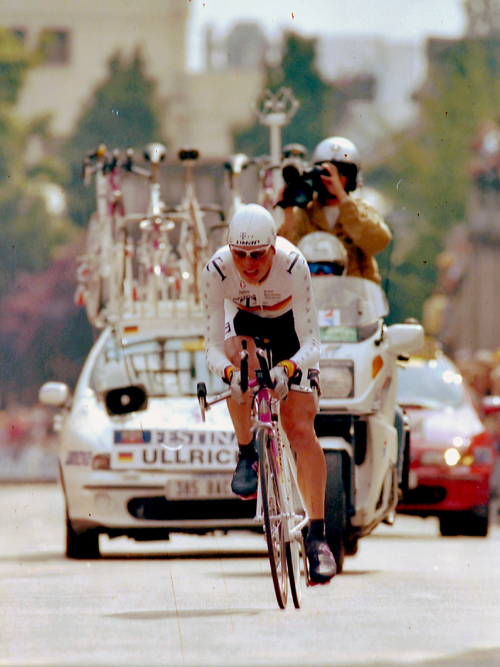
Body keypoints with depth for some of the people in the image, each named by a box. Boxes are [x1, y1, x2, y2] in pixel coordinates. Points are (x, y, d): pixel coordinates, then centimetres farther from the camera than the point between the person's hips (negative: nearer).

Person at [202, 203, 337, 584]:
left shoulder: (293, 266, -36)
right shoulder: (218, 270, -32)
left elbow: (311, 344, -37)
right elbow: (214, 346, -31)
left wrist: (287, 368, -57)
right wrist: (228, 371, -53)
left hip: (289, 327, -1)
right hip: (246, 324, 1)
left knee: (301, 429, -15)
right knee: (239, 359, -35)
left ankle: (318, 535, -14)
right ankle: (247, 453, -13)